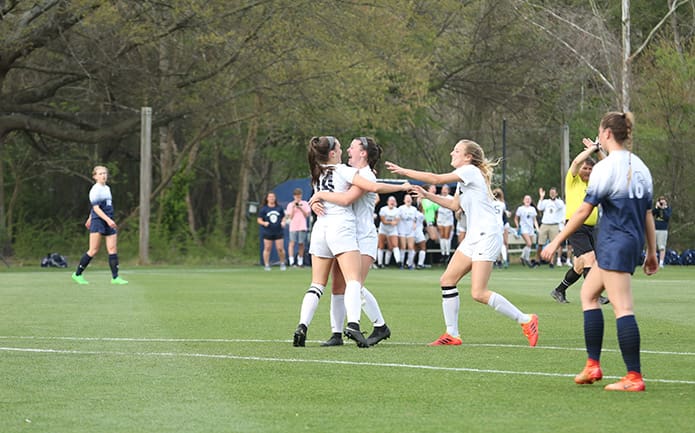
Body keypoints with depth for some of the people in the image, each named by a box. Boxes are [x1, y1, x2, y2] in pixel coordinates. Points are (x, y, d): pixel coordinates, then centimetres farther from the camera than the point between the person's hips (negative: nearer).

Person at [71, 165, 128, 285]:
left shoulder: (107, 189, 17)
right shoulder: (95, 190, -9)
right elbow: (96, 207, -17)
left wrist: (90, 218, 34)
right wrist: (108, 220, -25)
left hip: (109, 223, 8)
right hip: (98, 222, -8)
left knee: (113, 249, -1)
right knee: (94, 250, -7)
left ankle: (115, 277, -1)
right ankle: (77, 274, 4)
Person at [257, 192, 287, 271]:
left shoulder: (279, 208, 7)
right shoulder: (263, 209, 1)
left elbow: (283, 217, 18)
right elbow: (259, 220, 1)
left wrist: (283, 222, -3)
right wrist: (264, 223, -18)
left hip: (278, 232, 1)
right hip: (267, 232, -1)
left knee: (280, 248, -3)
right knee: (267, 248, 0)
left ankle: (282, 264, 15)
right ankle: (267, 265, 7)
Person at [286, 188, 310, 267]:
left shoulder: (305, 204, 11)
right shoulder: (290, 205, 10)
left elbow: (307, 215, 5)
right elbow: (290, 217, 3)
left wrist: (301, 209, -9)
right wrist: (293, 208, -7)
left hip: (302, 227, 1)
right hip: (293, 227, -1)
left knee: (301, 244, 2)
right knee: (292, 243, -13)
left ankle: (300, 262, 10)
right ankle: (291, 261, -20)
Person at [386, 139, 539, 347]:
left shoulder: (470, 171, -11)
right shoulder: (463, 178, 17)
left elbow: (436, 179, -14)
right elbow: (455, 204, 26)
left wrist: (404, 171, -7)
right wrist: (428, 195, 20)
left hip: (487, 235, -10)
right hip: (473, 237, 10)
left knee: (479, 293, -14)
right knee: (447, 280, 4)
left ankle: (525, 320, -5)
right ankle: (452, 334, 9)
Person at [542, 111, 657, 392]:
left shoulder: (606, 167, -12)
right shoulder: (640, 167, 11)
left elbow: (584, 211, -12)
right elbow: (647, 213, 14)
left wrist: (557, 242, -5)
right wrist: (652, 252, 19)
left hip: (614, 244, -9)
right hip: (634, 243, 9)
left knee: (622, 308, -10)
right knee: (588, 294, 18)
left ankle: (634, 377, -13)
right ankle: (593, 365, 15)